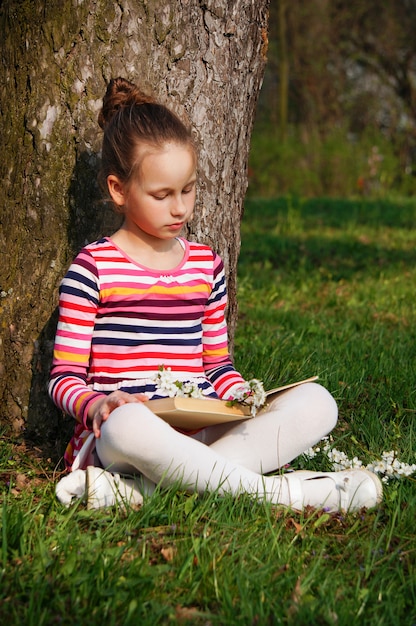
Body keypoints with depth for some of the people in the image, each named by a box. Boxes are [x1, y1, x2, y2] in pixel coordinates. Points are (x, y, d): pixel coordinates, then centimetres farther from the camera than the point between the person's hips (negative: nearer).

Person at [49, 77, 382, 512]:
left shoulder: (206, 265, 16)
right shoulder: (95, 268, 1)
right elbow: (65, 377, 0)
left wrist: (240, 394, 0)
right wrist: (99, 404, -22)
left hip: (203, 433, 6)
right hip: (118, 434, -6)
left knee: (316, 402, -16)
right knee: (129, 425, -42)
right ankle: (272, 491, -27)